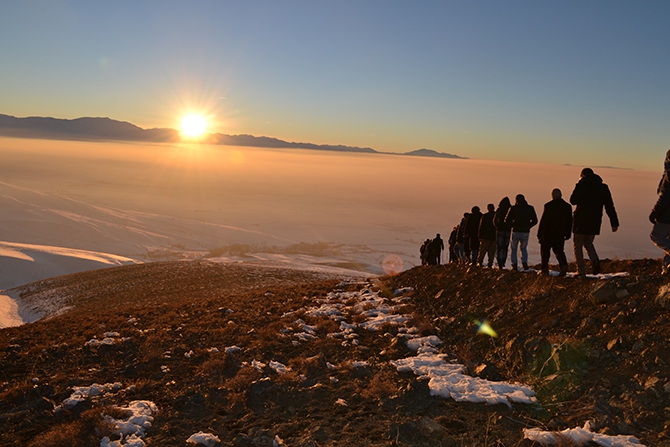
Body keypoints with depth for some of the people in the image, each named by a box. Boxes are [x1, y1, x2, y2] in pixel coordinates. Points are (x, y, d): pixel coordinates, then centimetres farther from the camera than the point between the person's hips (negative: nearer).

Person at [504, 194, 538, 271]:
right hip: (526, 232, 2)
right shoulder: (530, 208, 2)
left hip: (516, 232, -2)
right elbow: (535, 221, 5)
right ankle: (524, 262, -3)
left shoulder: (513, 208, -6)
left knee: (514, 249, 14)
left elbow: (507, 220, -6)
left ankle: (514, 265, 9)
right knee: (523, 248, 20)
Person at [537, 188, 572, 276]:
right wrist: (568, 234, 16)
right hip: (560, 233, 4)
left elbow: (543, 220, -10)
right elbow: (569, 222, 9)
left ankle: (544, 268, 11)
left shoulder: (548, 205, -10)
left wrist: (539, 234, -5)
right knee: (559, 250, 10)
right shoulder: (567, 206, 5)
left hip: (548, 233, -4)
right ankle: (564, 265, -13)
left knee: (545, 251, 9)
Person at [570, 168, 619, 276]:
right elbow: (609, 207, 5)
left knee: (578, 245, 6)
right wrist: (614, 223, 5)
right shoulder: (603, 187, 8)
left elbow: (573, 201, -3)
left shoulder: (581, 186, -5)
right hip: (595, 221, 4)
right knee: (588, 242, 22)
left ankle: (581, 271, 0)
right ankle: (595, 260, -7)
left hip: (581, 219, -4)